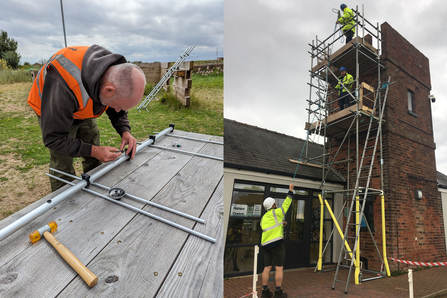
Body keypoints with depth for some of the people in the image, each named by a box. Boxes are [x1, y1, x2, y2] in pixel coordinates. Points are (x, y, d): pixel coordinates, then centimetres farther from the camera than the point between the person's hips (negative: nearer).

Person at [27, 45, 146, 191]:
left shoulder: (117, 72, -27)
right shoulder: (62, 87, -45)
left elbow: (117, 111, -5)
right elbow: (53, 138, -32)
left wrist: (125, 131, -22)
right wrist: (92, 150, -37)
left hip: (83, 112, 5)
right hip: (52, 111, -5)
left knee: (94, 161, 9)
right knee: (62, 165, -9)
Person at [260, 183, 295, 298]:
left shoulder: (264, 217, 19)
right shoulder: (276, 213, -1)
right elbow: (286, 203, 6)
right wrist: (291, 190, 14)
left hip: (265, 244, 7)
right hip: (277, 243, -7)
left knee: (267, 268, 9)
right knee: (279, 268, 1)